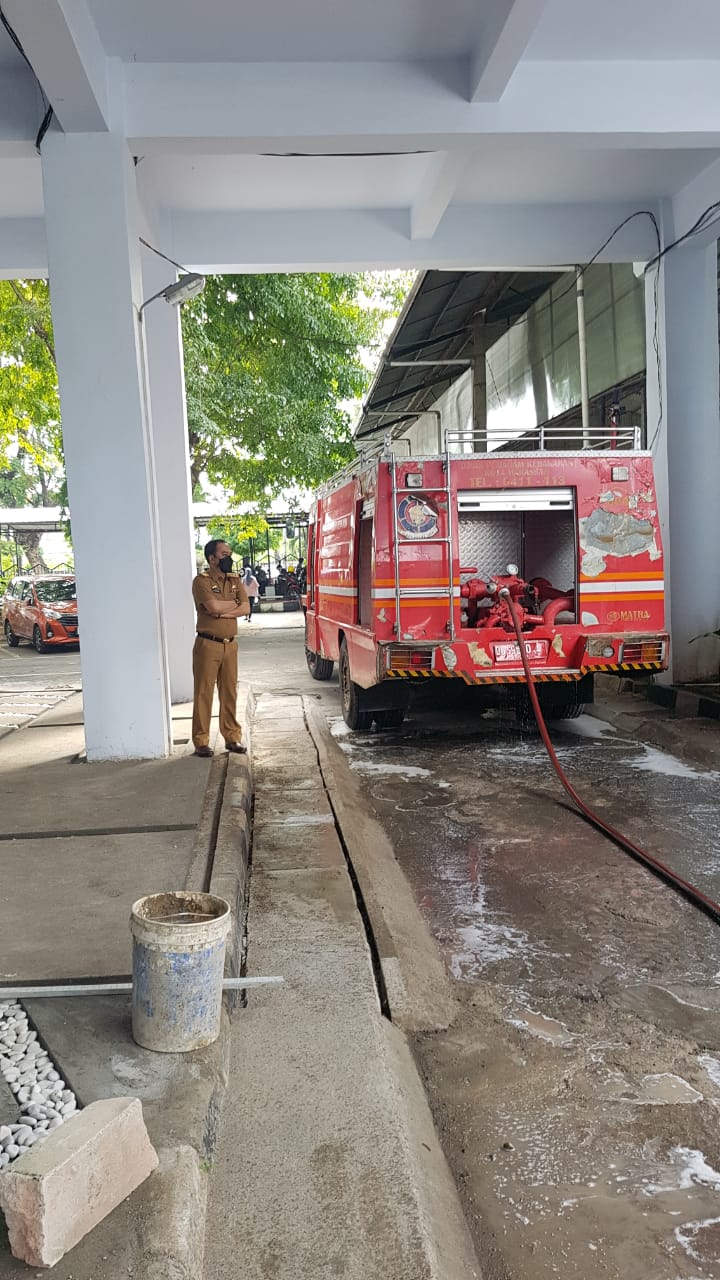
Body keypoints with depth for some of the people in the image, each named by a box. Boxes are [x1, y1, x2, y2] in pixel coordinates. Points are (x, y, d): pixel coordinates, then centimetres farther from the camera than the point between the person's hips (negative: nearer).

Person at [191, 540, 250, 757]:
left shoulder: (235, 580, 11)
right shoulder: (201, 581, -8)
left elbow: (246, 609, -1)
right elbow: (213, 606, -23)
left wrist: (222, 611, -14)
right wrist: (233, 603, -6)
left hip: (230, 644, 5)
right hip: (208, 644, -5)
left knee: (230, 692, 10)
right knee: (204, 693, -1)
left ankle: (232, 737, 19)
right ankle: (201, 741, 5)